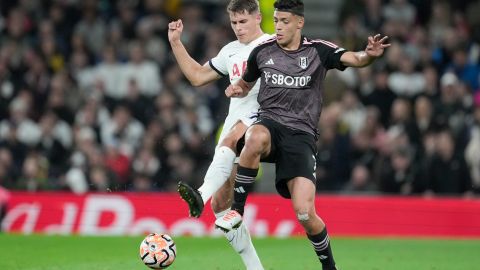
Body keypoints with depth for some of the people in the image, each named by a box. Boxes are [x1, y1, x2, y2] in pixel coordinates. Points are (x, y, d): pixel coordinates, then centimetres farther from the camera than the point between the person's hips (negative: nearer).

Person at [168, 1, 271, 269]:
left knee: (230, 140, -42)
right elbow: (198, 75, 31)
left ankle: (201, 196, -63)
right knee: (221, 203, -3)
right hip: (234, 124, 7)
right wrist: (176, 43, 23)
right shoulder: (231, 51, 24)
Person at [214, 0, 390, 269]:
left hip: (301, 135, -1)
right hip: (270, 123, 1)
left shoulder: (318, 51, 0)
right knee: (256, 137, -40)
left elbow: (354, 58, -14)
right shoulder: (262, 52, 8)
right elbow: (246, 83, 25)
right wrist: (236, 89, 2)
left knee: (305, 214, -16)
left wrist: (369, 55, -37)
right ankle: (236, 210, -24)